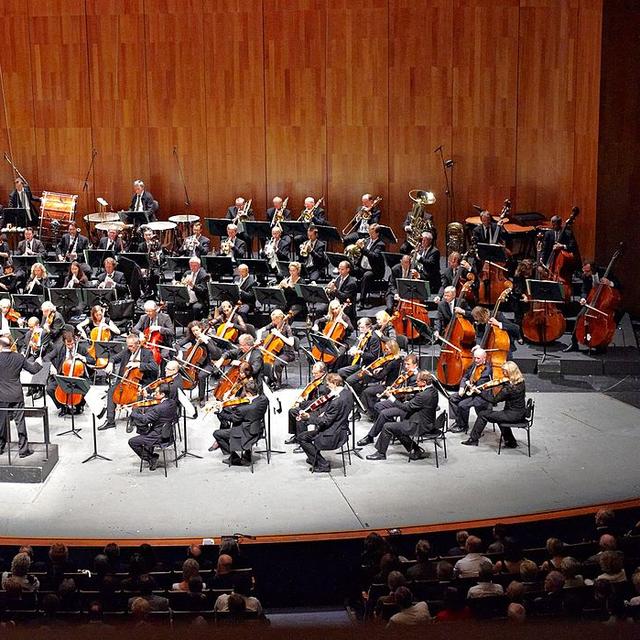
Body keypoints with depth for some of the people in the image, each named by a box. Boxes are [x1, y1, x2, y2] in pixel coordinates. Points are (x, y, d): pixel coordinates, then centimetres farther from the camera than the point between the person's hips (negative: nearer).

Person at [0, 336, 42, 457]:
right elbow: (33, 369, 3)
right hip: (16, 396, 1)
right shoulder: (19, 357, -3)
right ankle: (23, 449, 8)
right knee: (20, 422, 5)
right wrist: (38, 363, 22)